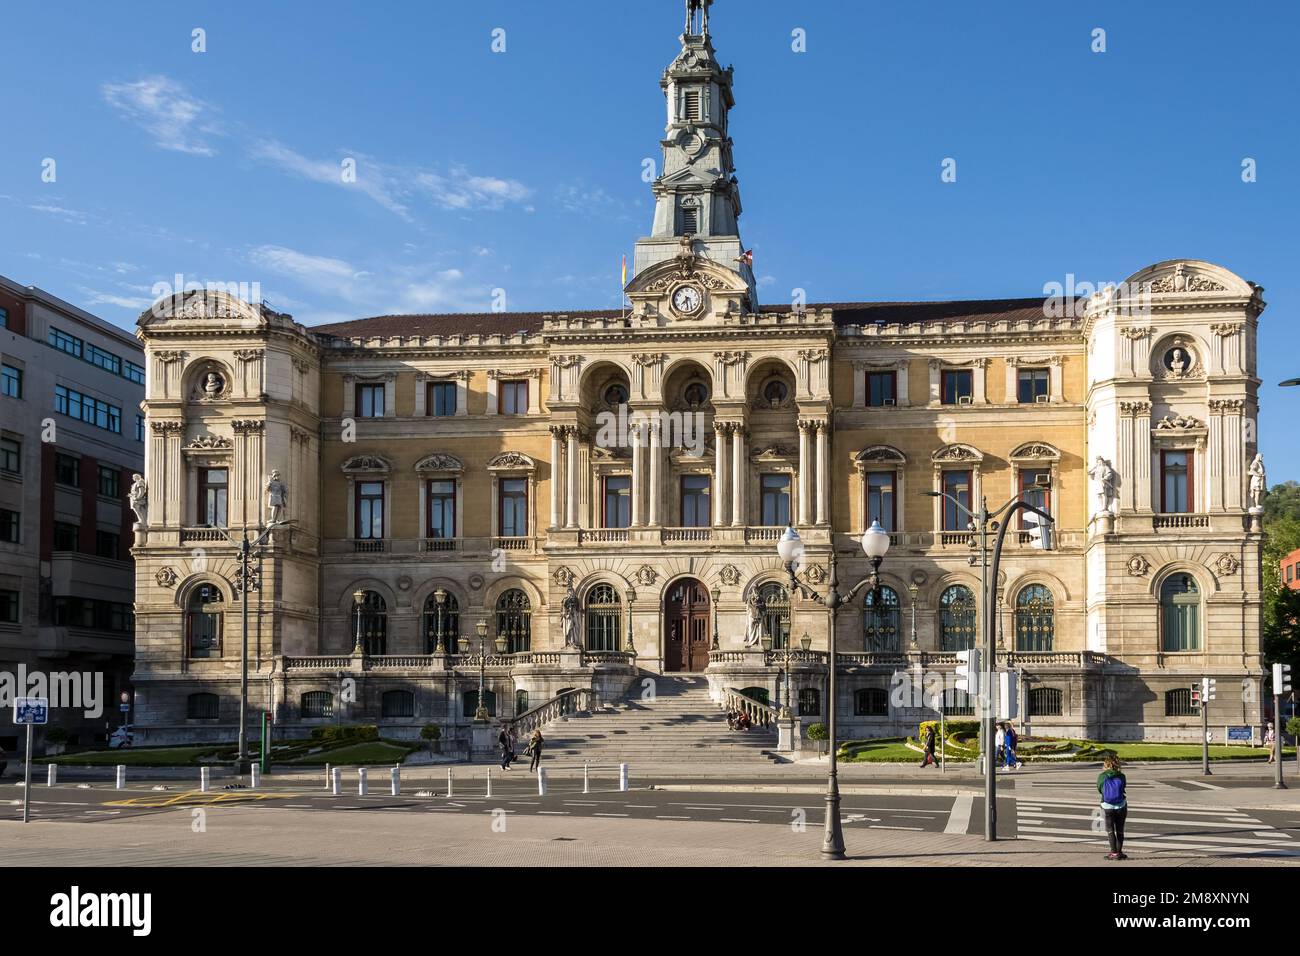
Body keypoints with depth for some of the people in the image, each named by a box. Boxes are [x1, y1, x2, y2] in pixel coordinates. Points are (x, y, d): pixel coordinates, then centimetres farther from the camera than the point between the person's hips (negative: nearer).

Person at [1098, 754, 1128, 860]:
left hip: (1107, 807, -1)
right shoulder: (1121, 776, -10)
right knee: (1120, 830, 13)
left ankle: (1114, 852, 0)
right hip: (1121, 806, 1)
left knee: (1110, 830, 7)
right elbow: (1124, 787, 3)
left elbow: (1099, 789, 2)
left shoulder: (1102, 776, -11)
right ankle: (1119, 852, 17)